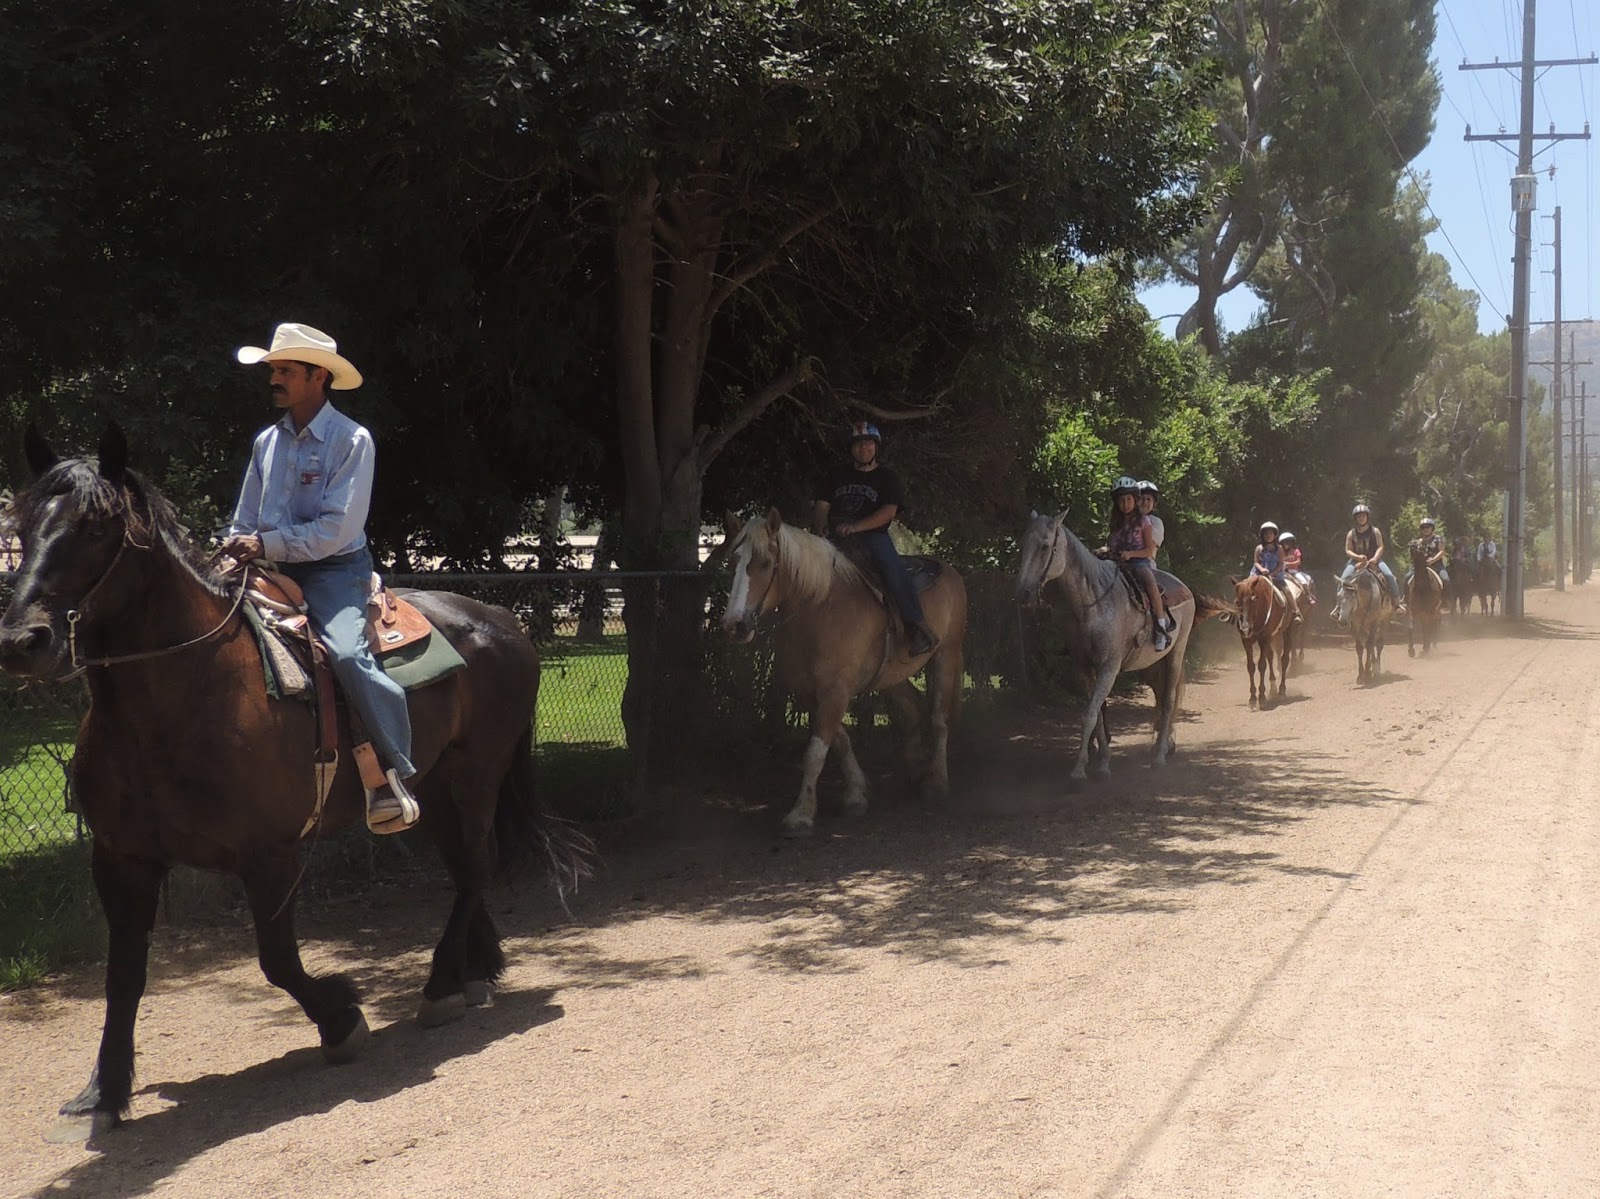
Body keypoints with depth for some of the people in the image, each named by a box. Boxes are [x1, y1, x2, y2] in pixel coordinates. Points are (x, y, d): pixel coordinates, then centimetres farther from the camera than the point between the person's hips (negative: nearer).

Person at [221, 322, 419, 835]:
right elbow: (245, 522, 17)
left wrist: (266, 545, -19)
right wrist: (234, 556, -2)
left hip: (335, 569, -7)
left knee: (347, 650, -31)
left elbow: (337, 530, -16)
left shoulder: (352, 441, -8)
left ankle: (394, 773, -22)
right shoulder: (267, 442, 12)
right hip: (275, 570, 7)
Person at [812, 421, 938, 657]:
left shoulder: (887, 478, 10)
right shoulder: (837, 477, 22)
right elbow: (821, 506, 13)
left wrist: (855, 527, -22)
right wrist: (820, 526, -13)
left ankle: (917, 626, -35)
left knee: (891, 564, -33)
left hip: (872, 534, -4)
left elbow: (888, 512, -6)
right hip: (834, 536, 4)